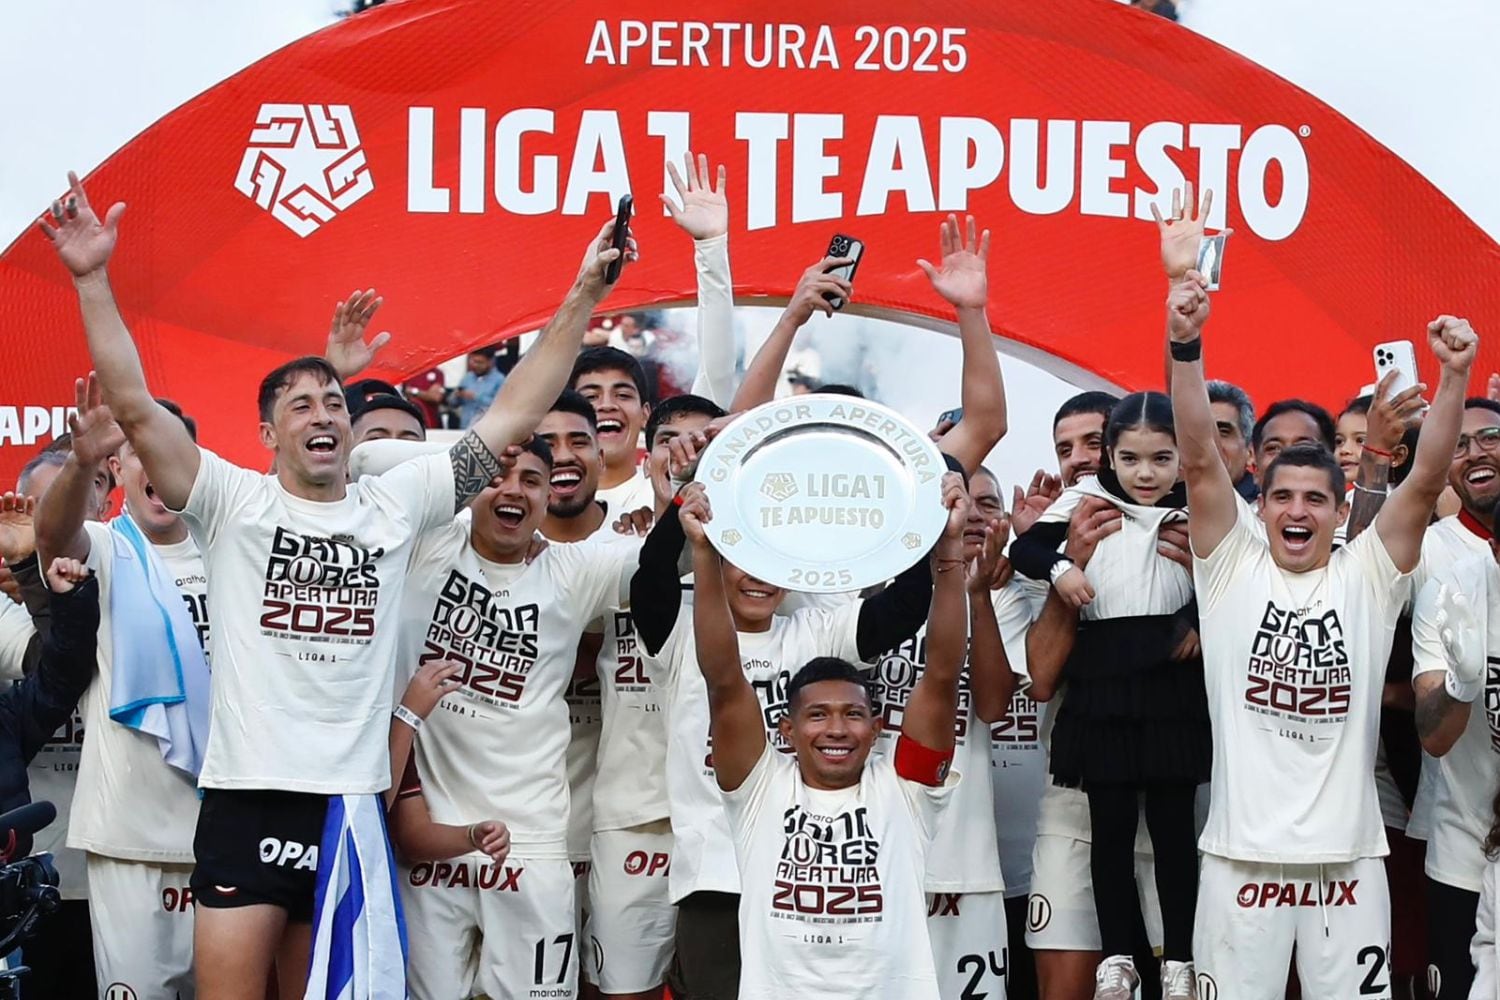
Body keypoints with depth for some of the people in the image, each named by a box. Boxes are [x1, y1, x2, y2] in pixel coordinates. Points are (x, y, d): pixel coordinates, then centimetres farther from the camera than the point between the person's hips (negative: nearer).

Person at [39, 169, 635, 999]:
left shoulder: (395, 504, 9)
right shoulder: (233, 502, 2)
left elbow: (511, 418, 7)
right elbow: (133, 405, -8)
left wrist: (583, 298, 2)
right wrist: (92, 279, -16)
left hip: (353, 800, 3)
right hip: (247, 796, -3)